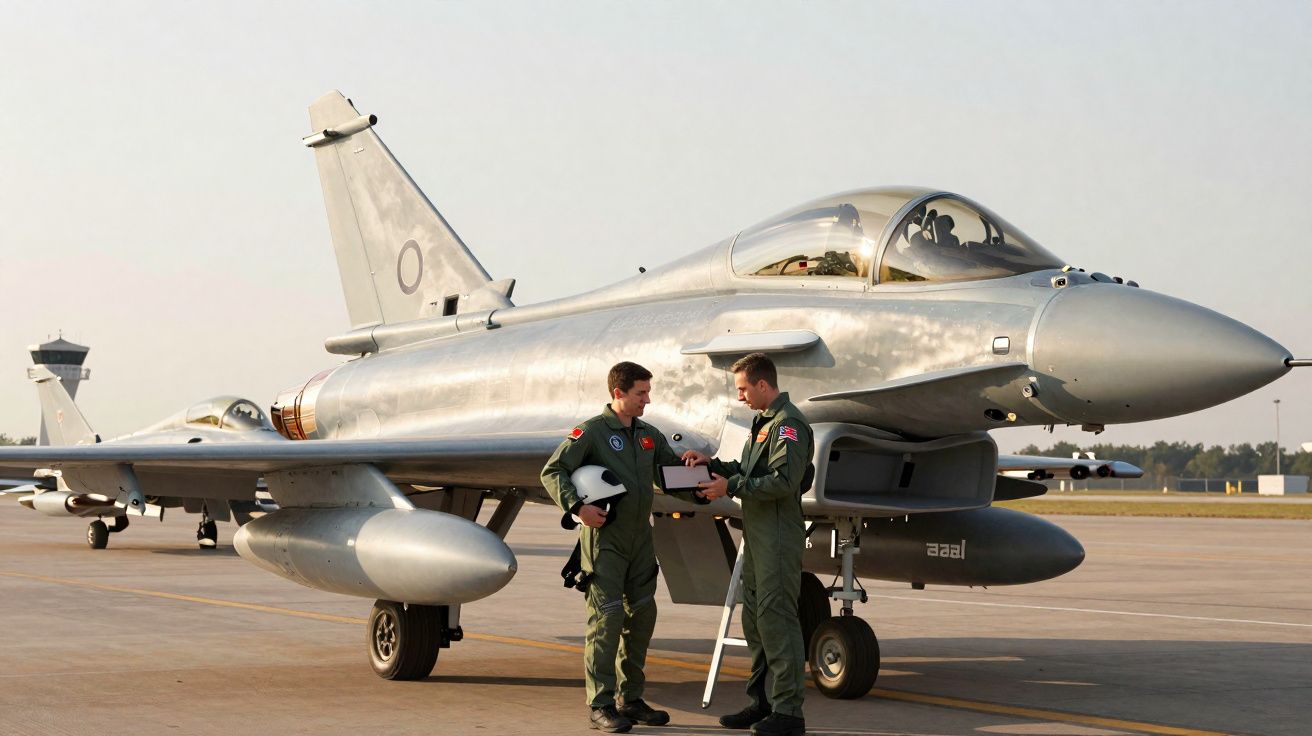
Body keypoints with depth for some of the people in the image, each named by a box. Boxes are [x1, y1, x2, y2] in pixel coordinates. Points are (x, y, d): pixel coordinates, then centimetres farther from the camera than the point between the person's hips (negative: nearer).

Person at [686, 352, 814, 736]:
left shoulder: (788, 424, -13)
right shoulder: (764, 423, 20)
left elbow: (784, 481, -23)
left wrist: (730, 487, -18)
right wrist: (713, 464, 12)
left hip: (780, 536, -10)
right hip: (757, 535, 10)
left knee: (777, 619, -10)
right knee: (755, 619, 14)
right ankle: (762, 701, 22)